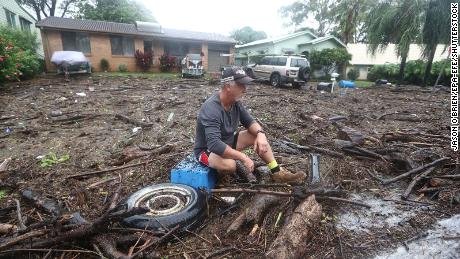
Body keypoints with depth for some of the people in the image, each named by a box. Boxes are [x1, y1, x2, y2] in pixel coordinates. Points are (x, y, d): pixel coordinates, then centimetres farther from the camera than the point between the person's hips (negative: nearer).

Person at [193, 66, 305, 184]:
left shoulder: (235, 102, -6)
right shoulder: (211, 109, -32)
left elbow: (250, 121, 2)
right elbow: (214, 144, -39)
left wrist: (260, 133, -21)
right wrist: (243, 157, -36)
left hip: (229, 141, 8)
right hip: (207, 150, -8)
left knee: (257, 134, -6)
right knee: (229, 164, -39)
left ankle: (277, 173, -1)